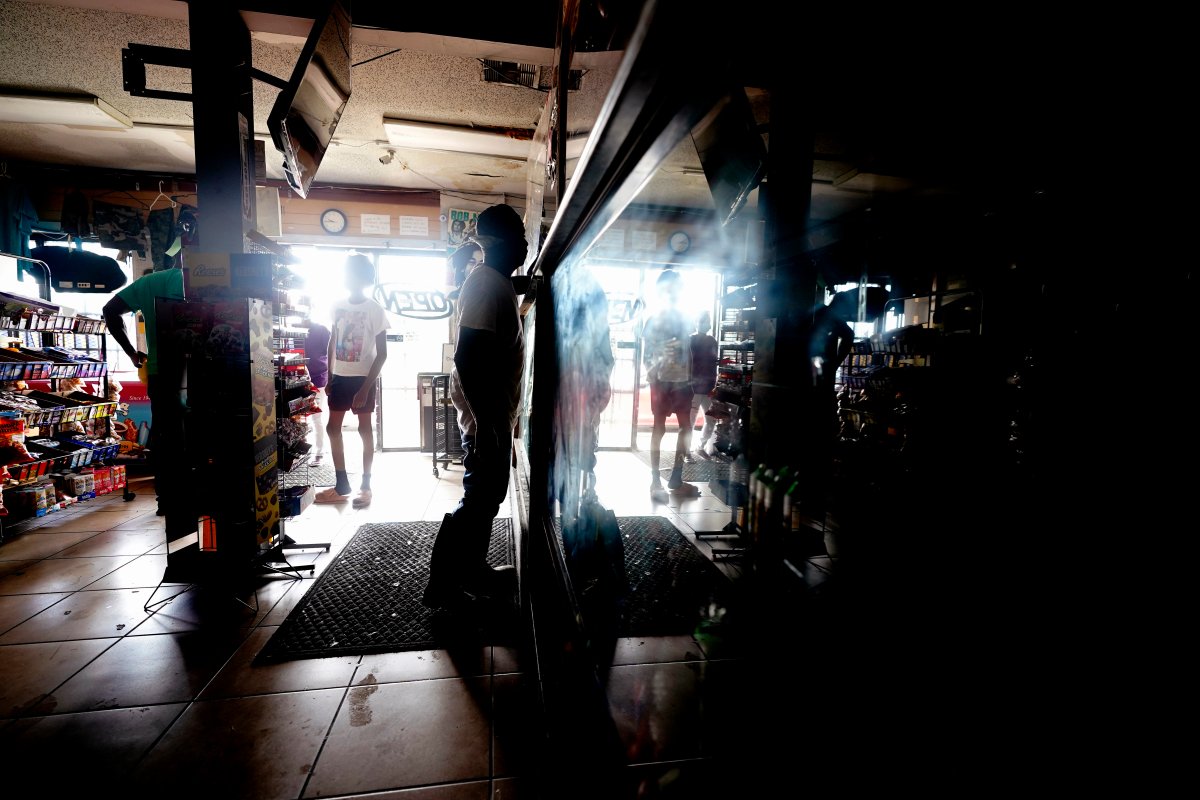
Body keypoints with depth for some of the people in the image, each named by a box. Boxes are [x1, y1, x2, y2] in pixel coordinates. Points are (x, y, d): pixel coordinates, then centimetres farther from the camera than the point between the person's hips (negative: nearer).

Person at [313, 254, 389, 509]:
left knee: (364, 429, 2)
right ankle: (341, 485, 19)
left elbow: (382, 354, -12)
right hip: (340, 377, 6)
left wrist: (365, 389, -16)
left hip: (362, 378, -6)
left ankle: (365, 485, 13)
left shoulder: (375, 310, -11)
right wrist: (329, 378, 9)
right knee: (332, 428, 8)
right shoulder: (338, 305, 6)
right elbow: (332, 343, 13)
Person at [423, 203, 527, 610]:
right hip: (487, 418, -10)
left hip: (495, 414, 10)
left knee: (486, 498, 18)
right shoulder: (487, 282, -18)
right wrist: (488, 424, -27)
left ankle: (472, 571, 32)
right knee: (478, 502, 1)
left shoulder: (497, 282, 13)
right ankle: (442, 585, 16)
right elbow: (467, 357, -27)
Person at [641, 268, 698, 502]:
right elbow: (647, 355, -10)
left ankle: (676, 479, 20)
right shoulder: (654, 320, -4)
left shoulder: (684, 319, 12)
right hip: (662, 381, -6)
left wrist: (691, 377, 9)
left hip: (683, 381, 6)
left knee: (686, 428, 8)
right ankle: (656, 482, 8)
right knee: (659, 428, 0)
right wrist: (653, 368, -27)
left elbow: (688, 351, 15)